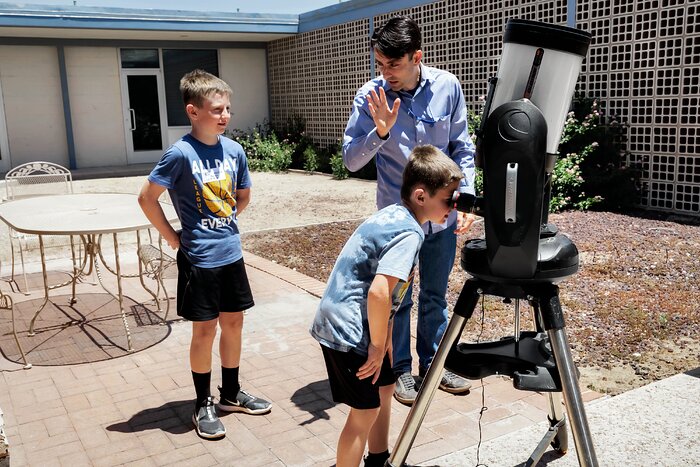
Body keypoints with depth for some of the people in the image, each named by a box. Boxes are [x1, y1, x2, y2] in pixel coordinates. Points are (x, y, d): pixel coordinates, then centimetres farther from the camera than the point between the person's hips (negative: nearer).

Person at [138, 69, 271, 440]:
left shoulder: (234, 150, 0)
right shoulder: (181, 153, -17)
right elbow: (147, 198, -12)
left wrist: (225, 223, 8)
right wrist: (175, 240, -8)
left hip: (231, 254, 6)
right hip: (199, 259, -5)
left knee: (233, 322, 15)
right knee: (204, 330, 6)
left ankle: (231, 393, 33)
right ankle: (203, 405, 23)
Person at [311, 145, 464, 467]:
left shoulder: (392, 214, 6)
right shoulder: (409, 233, -21)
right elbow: (378, 293, -31)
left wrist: (384, 339, 17)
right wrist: (377, 346, -18)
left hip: (340, 323, 10)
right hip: (349, 331, -10)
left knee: (384, 387, 23)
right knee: (366, 411, 2)